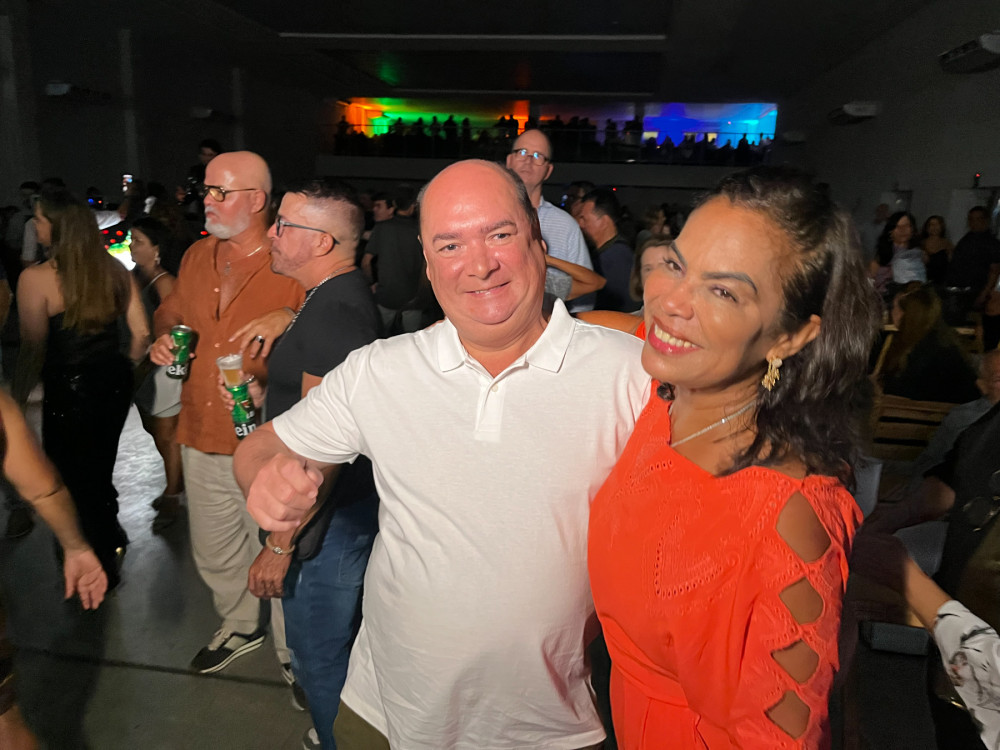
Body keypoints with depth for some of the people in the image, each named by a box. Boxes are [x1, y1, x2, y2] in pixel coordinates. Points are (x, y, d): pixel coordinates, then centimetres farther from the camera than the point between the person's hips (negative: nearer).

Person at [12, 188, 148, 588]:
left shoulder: (36, 278, -15)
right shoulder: (113, 268, 0)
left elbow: (33, 350, -15)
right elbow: (140, 331, 2)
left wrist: (17, 400, -4)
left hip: (69, 392, -5)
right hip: (114, 384, 6)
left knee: (73, 480, 13)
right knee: (99, 469, 26)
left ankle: (100, 568, 27)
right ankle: (111, 538, 43)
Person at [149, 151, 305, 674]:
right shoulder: (198, 257, 7)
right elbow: (169, 312, 23)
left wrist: (286, 325, -31)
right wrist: (164, 339, 3)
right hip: (201, 436, 7)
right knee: (214, 552, 23)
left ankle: (294, 653, 33)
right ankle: (240, 627, 50)